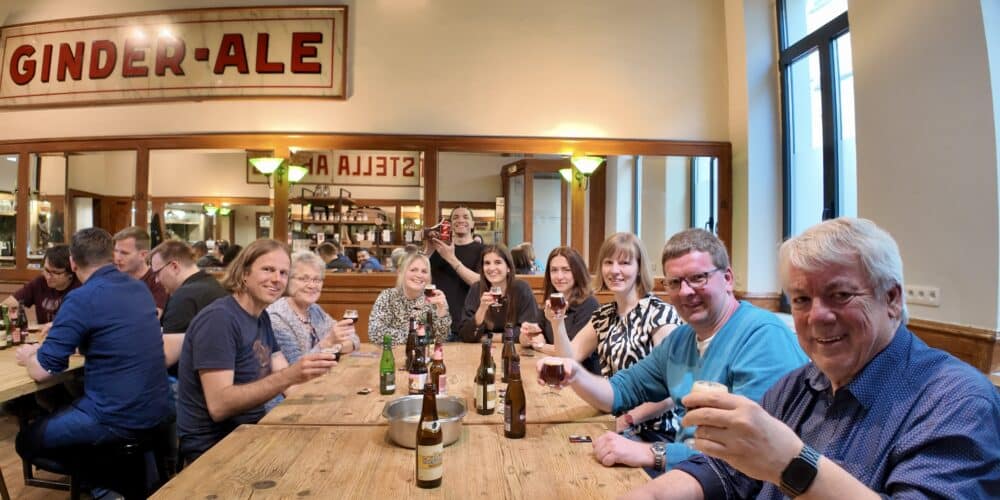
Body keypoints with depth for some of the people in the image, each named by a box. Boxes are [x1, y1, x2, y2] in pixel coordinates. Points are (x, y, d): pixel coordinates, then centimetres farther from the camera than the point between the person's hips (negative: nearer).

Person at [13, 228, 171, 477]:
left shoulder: (82, 299, -16)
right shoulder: (140, 288, 7)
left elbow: (42, 371, -9)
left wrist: (27, 357, 13)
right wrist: (57, 336, 25)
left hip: (118, 421, -8)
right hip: (156, 409, 8)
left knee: (27, 441, 15)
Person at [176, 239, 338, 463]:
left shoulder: (262, 318, 8)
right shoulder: (218, 318, -19)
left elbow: (281, 375, 6)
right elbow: (218, 406, -25)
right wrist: (288, 377, -34)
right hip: (213, 447, -7)